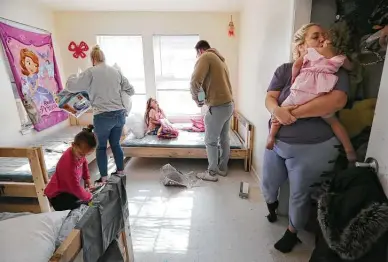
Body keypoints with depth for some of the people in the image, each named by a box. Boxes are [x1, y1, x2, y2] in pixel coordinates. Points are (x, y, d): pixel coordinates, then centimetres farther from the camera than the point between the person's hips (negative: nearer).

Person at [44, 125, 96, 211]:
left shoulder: (78, 151, -13)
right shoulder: (69, 164, -38)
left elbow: (84, 162, 13)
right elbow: (76, 188, -32)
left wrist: (87, 178, 7)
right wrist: (88, 196, -17)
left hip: (69, 188, 8)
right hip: (57, 194, -8)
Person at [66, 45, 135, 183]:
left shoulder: (90, 72, -5)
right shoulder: (116, 71, 9)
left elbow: (71, 86, -2)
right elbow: (131, 91, 13)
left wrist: (73, 76, 19)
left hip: (103, 116, -5)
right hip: (120, 114, 5)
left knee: (101, 147, 11)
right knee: (116, 144, 18)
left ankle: (104, 178, 17)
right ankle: (120, 172, 29)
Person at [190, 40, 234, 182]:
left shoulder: (206, 57, -8)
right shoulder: (220, 59, 20)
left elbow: (195, 81, -21)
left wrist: (196, 98, -5)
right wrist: (207, 95, 16)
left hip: (218, 107, -9)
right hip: (229, 104, 9)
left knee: (211, 142, 4)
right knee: (224, 138, 17)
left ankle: (212, 173, 16)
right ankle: (223, 168, 31)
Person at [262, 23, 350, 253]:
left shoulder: (337, 71, -7)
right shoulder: (285, 70, -1)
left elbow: (336, 101, -25)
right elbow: (270, 98, -10)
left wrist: (292, 112, -26)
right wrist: (277, 110, -33)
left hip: (313, 148, -2)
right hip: (277, 142, 3)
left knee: (300, 196, 13)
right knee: (268, 184, 20)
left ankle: (292, 232, 41)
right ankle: (272, 204, 56)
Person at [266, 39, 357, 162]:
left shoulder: (310, 50, 13)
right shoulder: (340, 58, 18)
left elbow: (296, 64, 4)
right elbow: (351, 67, 36)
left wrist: (294, 77, 18)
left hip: (301, 91, -2)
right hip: (321, 95, 2)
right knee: (333, 121, 17)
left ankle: (271, 136, 6)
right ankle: (349, 151, 16)